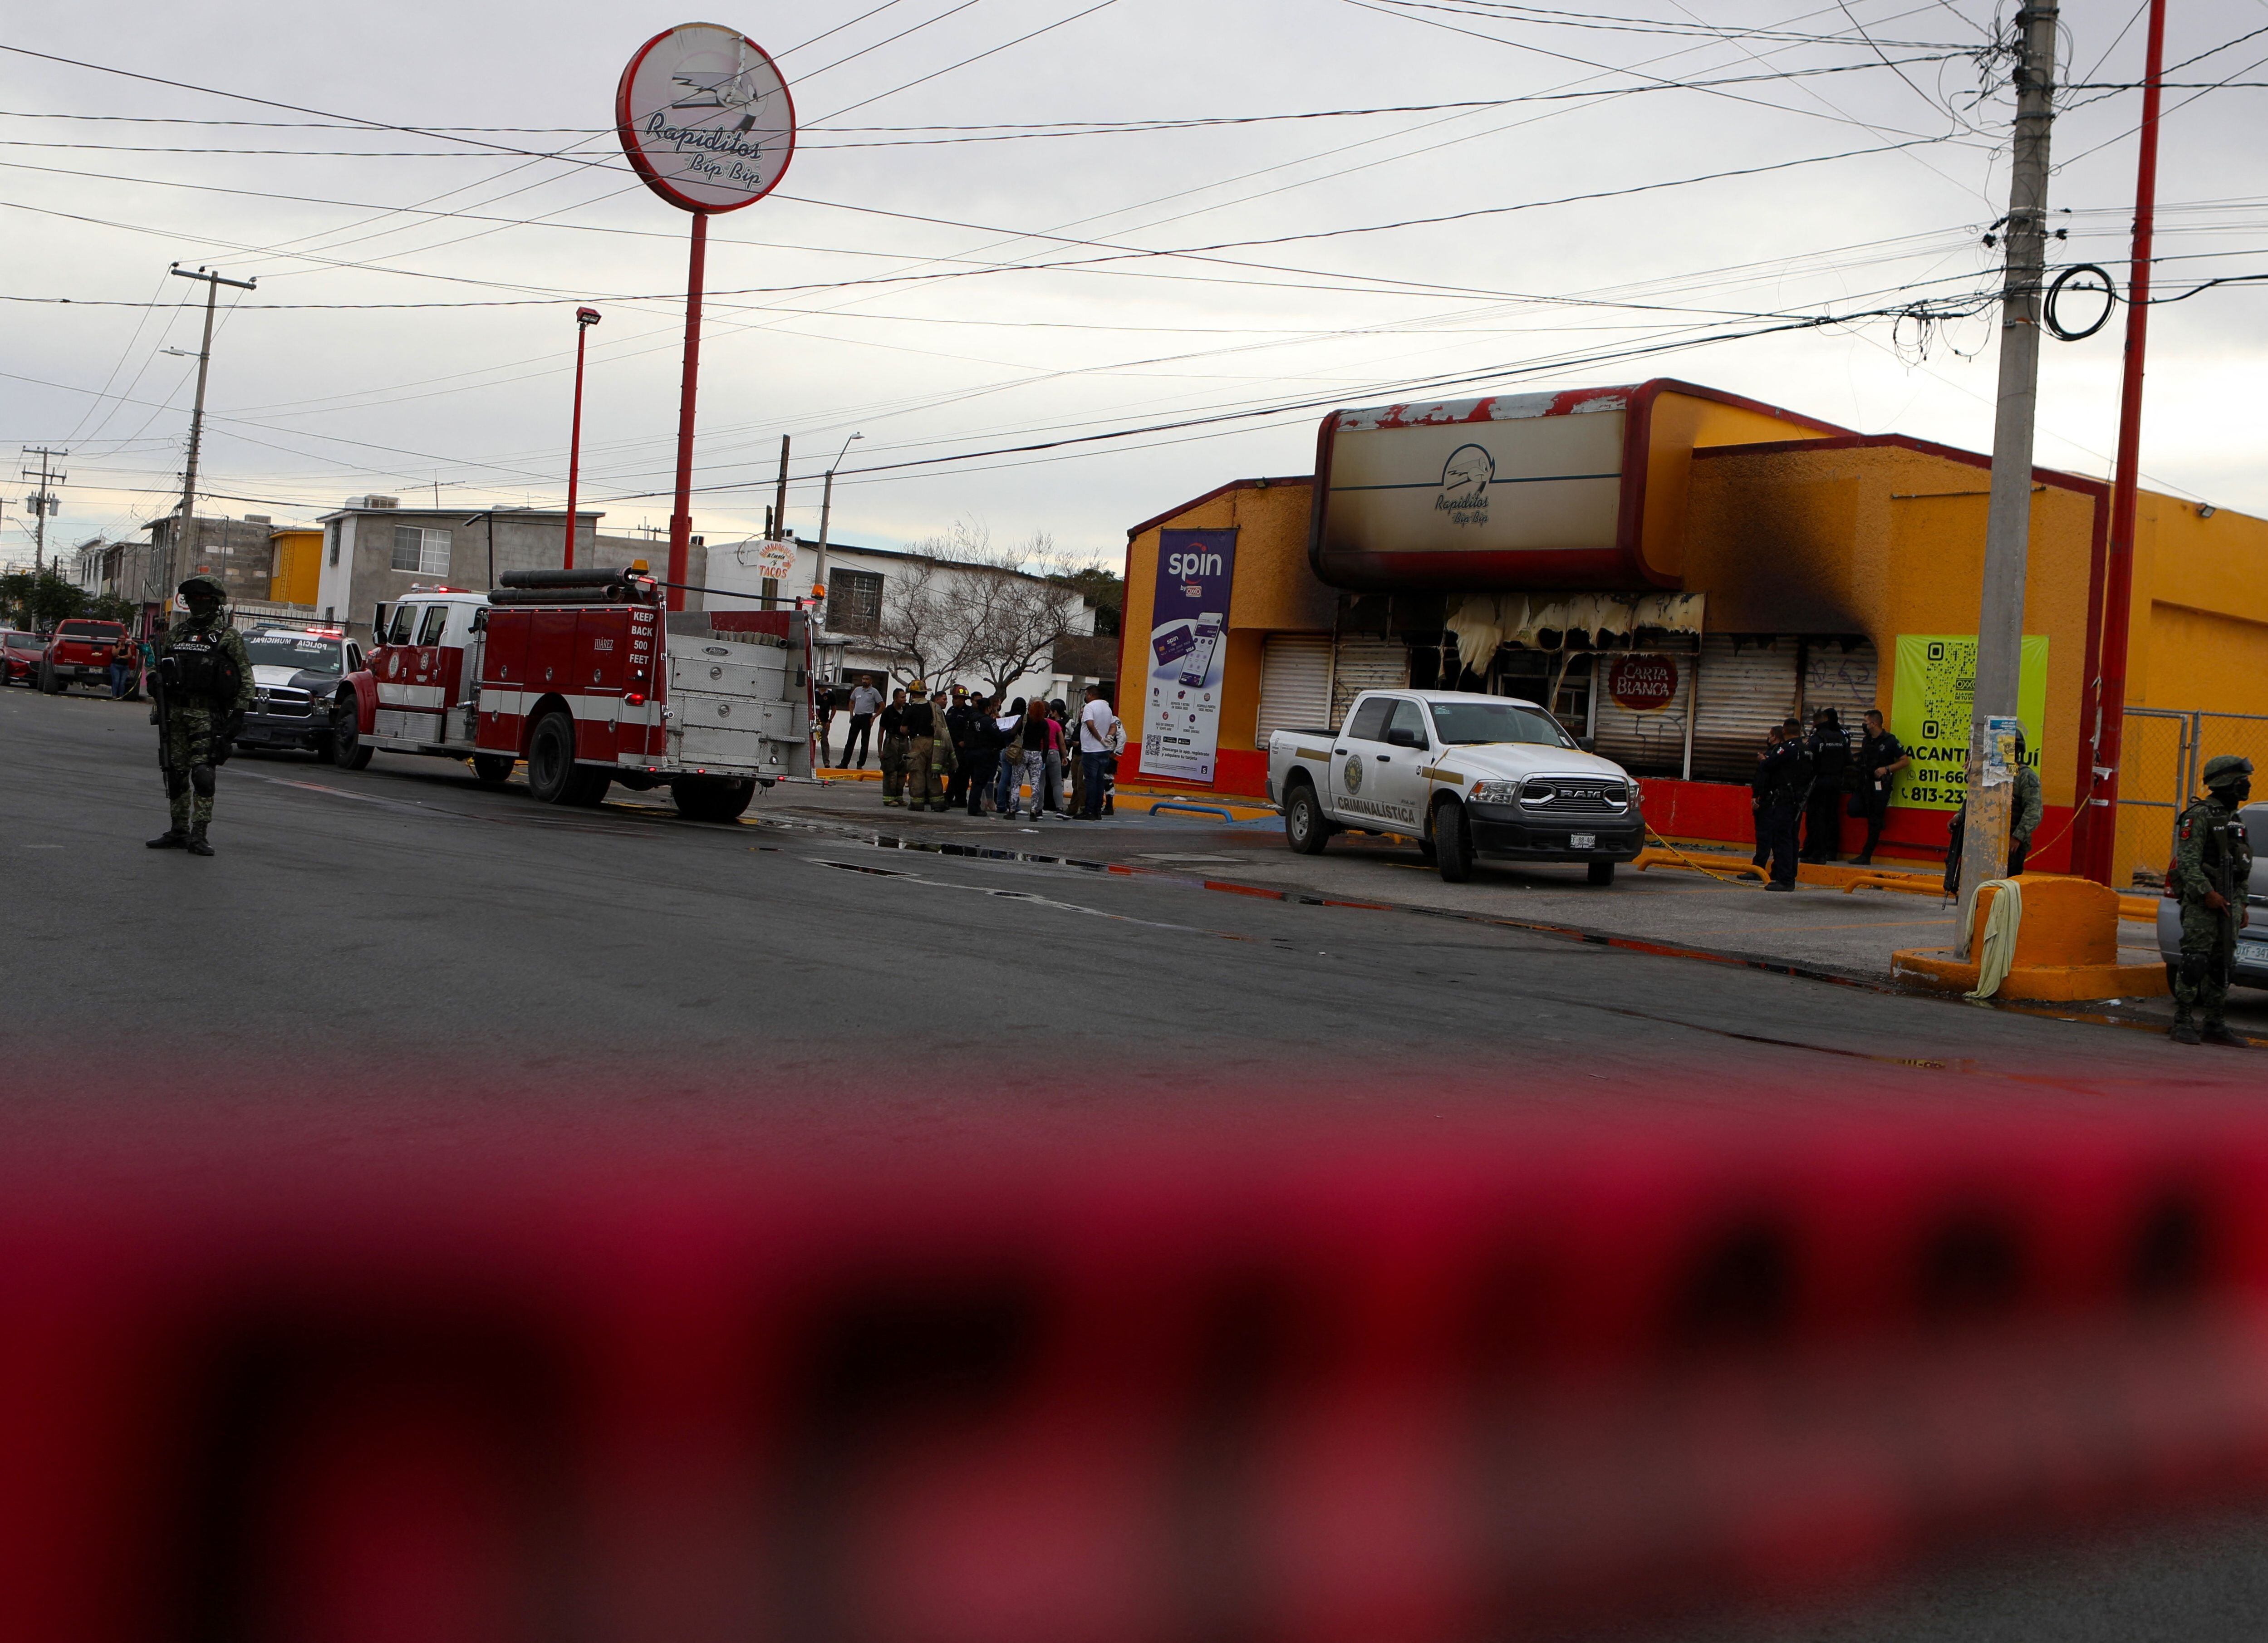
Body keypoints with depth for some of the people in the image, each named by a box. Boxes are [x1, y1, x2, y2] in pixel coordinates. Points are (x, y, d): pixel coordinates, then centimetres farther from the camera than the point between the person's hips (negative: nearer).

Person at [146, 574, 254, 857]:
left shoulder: (229, 637, 1)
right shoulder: (176, 635, 17)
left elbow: (246, 678, -2)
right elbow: (158, 673, 23)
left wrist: (238, 714, -9)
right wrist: (158, 708, 9)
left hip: (206, 716, -6)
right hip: (174, 714, 6)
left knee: (203, 774, -11)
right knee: (175, 774, 7)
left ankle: (199, 834, -9)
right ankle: (179, 831, 15)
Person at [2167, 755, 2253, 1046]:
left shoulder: (2236, 819, 20)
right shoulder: (2200, 816, -7)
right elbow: (2187, 861, -15)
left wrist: (2241, 905, 19)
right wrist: (2207, 893, -22)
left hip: (2229, 903, 8)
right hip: (2202, 903, -8)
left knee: (2222, 964, 8)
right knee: (2195, 961, -11)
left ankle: (2216, 1025, 12)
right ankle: (2183, 1023, -7)